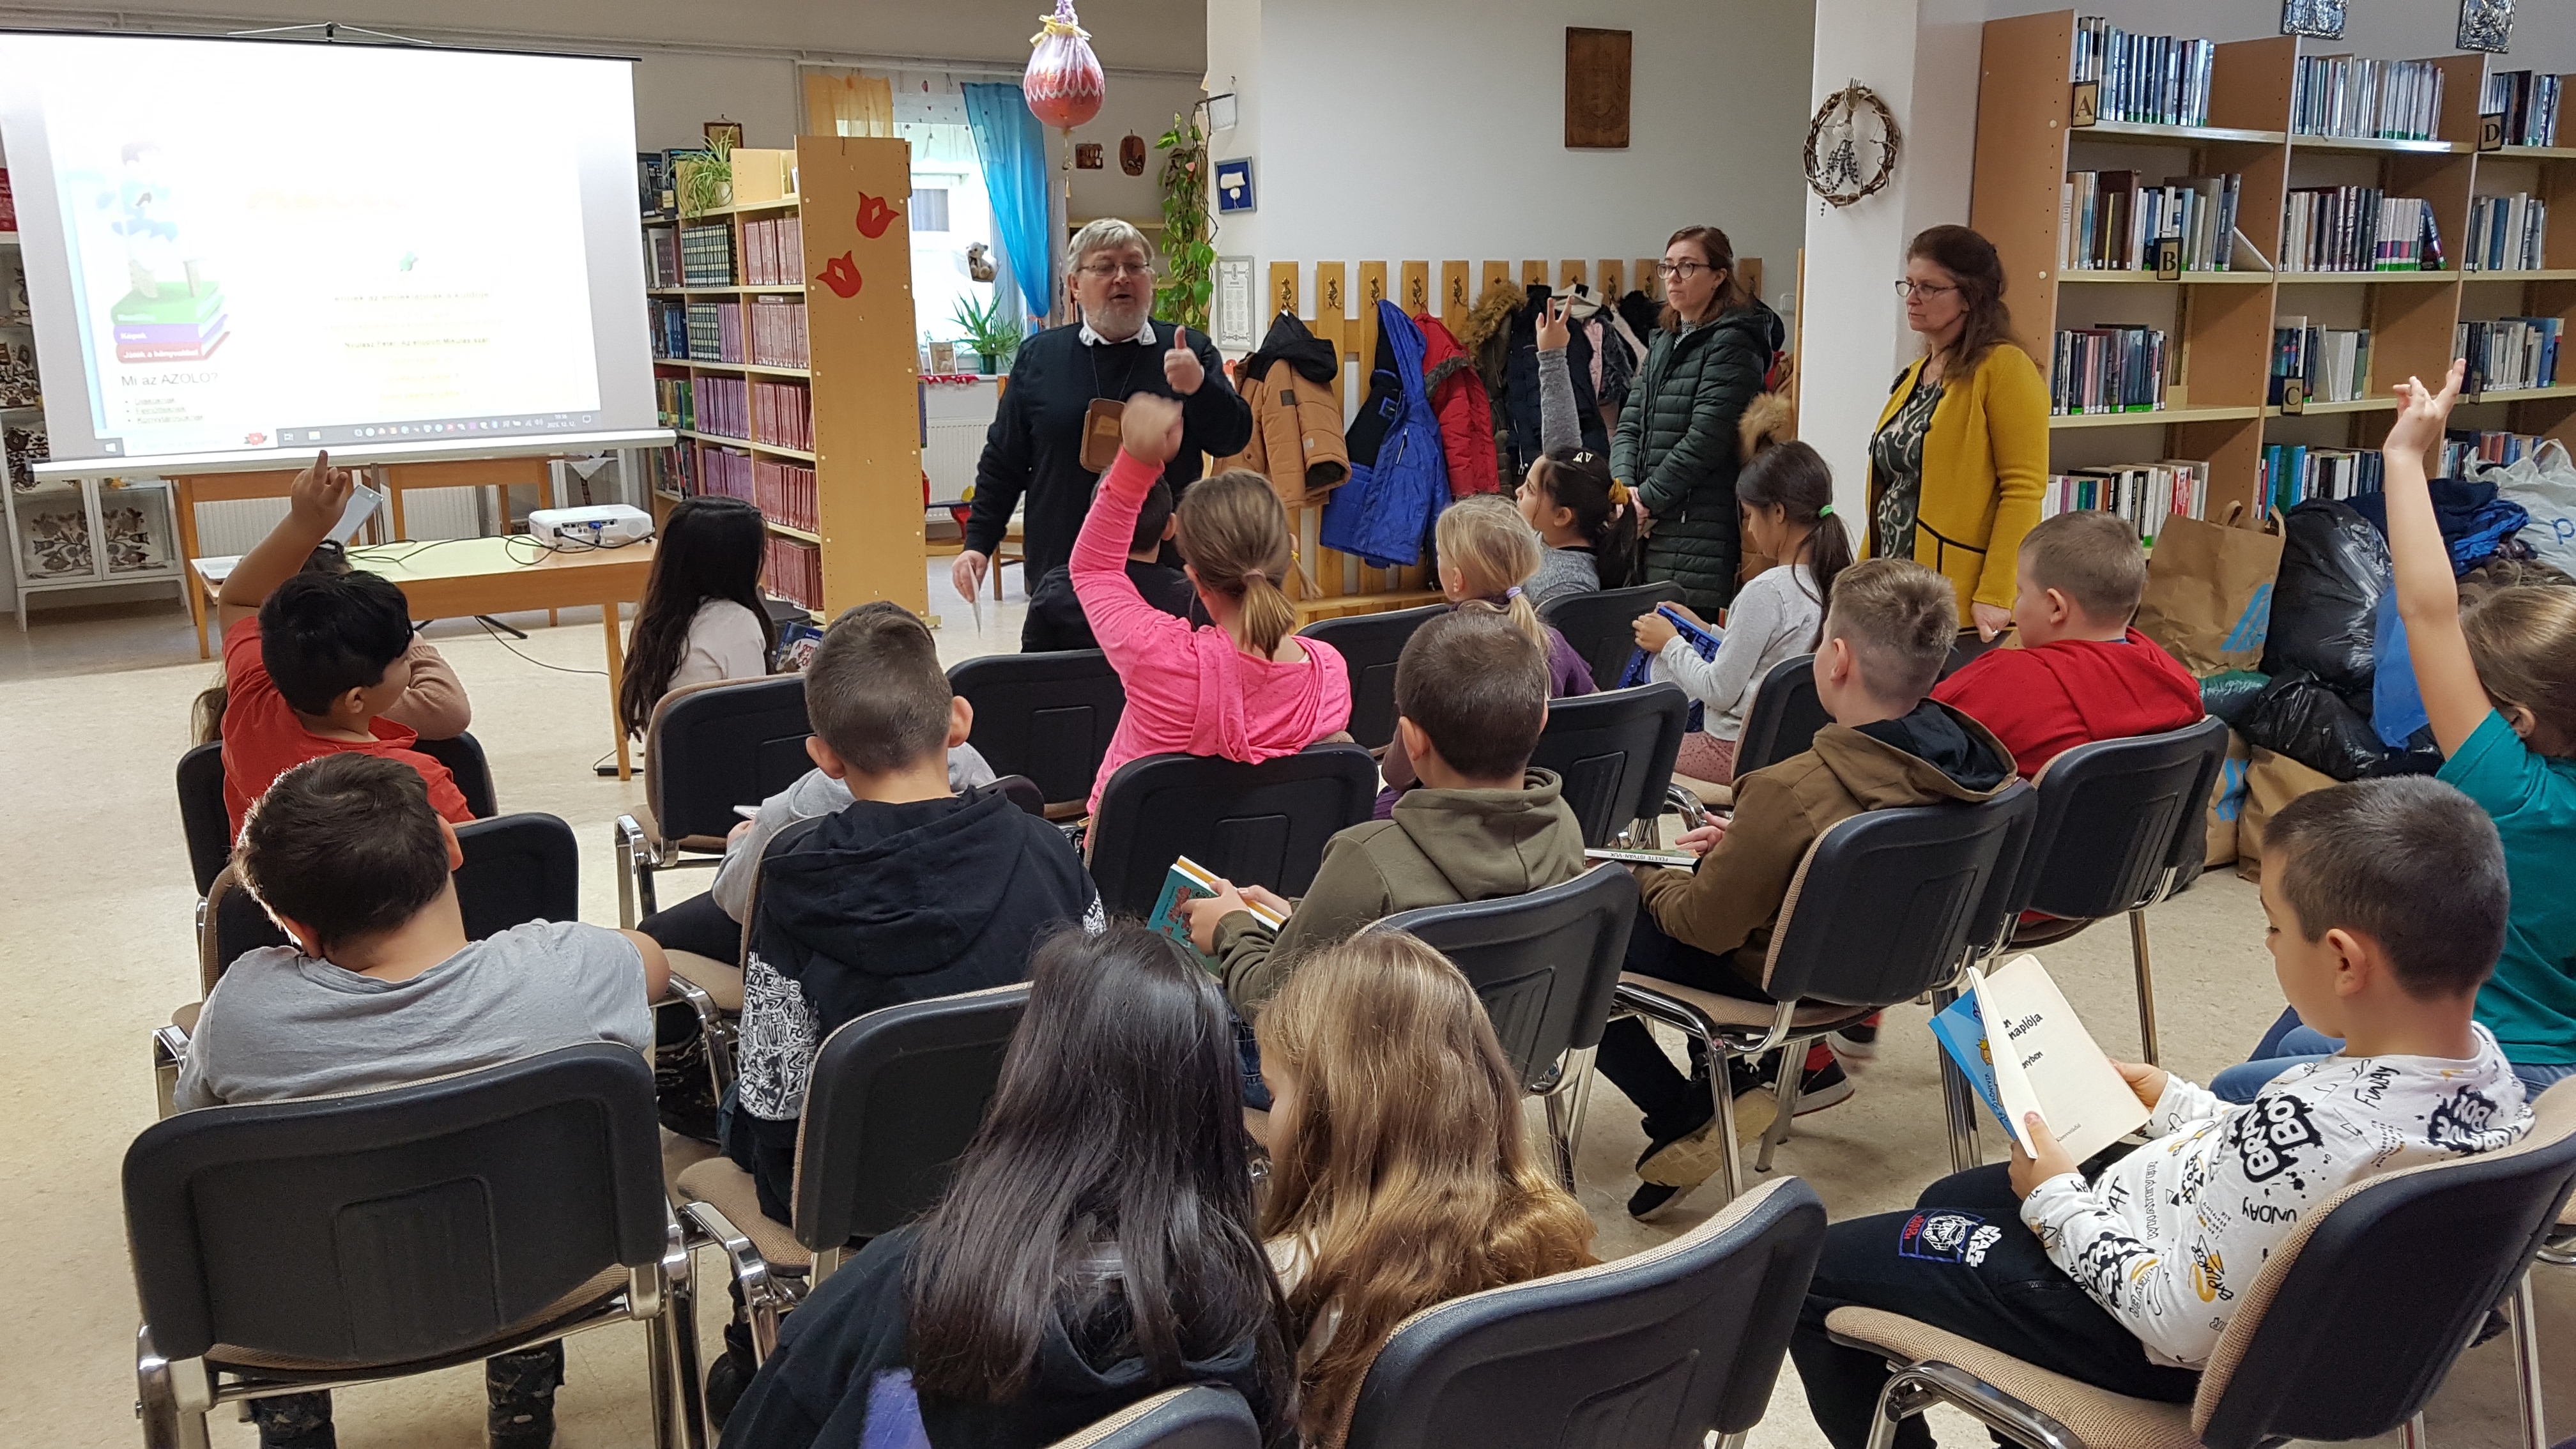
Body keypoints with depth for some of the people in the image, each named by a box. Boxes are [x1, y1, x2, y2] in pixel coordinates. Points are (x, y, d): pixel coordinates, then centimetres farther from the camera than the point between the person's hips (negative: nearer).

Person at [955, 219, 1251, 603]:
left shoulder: (1190, 353, 5)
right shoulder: (1038, 355, 7)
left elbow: (1234, 439, -2)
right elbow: (1003, 462, 11)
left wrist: (1199, 387, -20)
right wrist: (978, 543, 5)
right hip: (1060, 569, 1)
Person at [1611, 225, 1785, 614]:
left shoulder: (1732, 342, -6)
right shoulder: (1664, 342, 19)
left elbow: (1705, 439, -14)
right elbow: (1630, 426, 13)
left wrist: (1648, 498, -11)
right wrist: (1625, 488, -5)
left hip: (1700, 530, -7)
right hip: (1651, 525, 7)